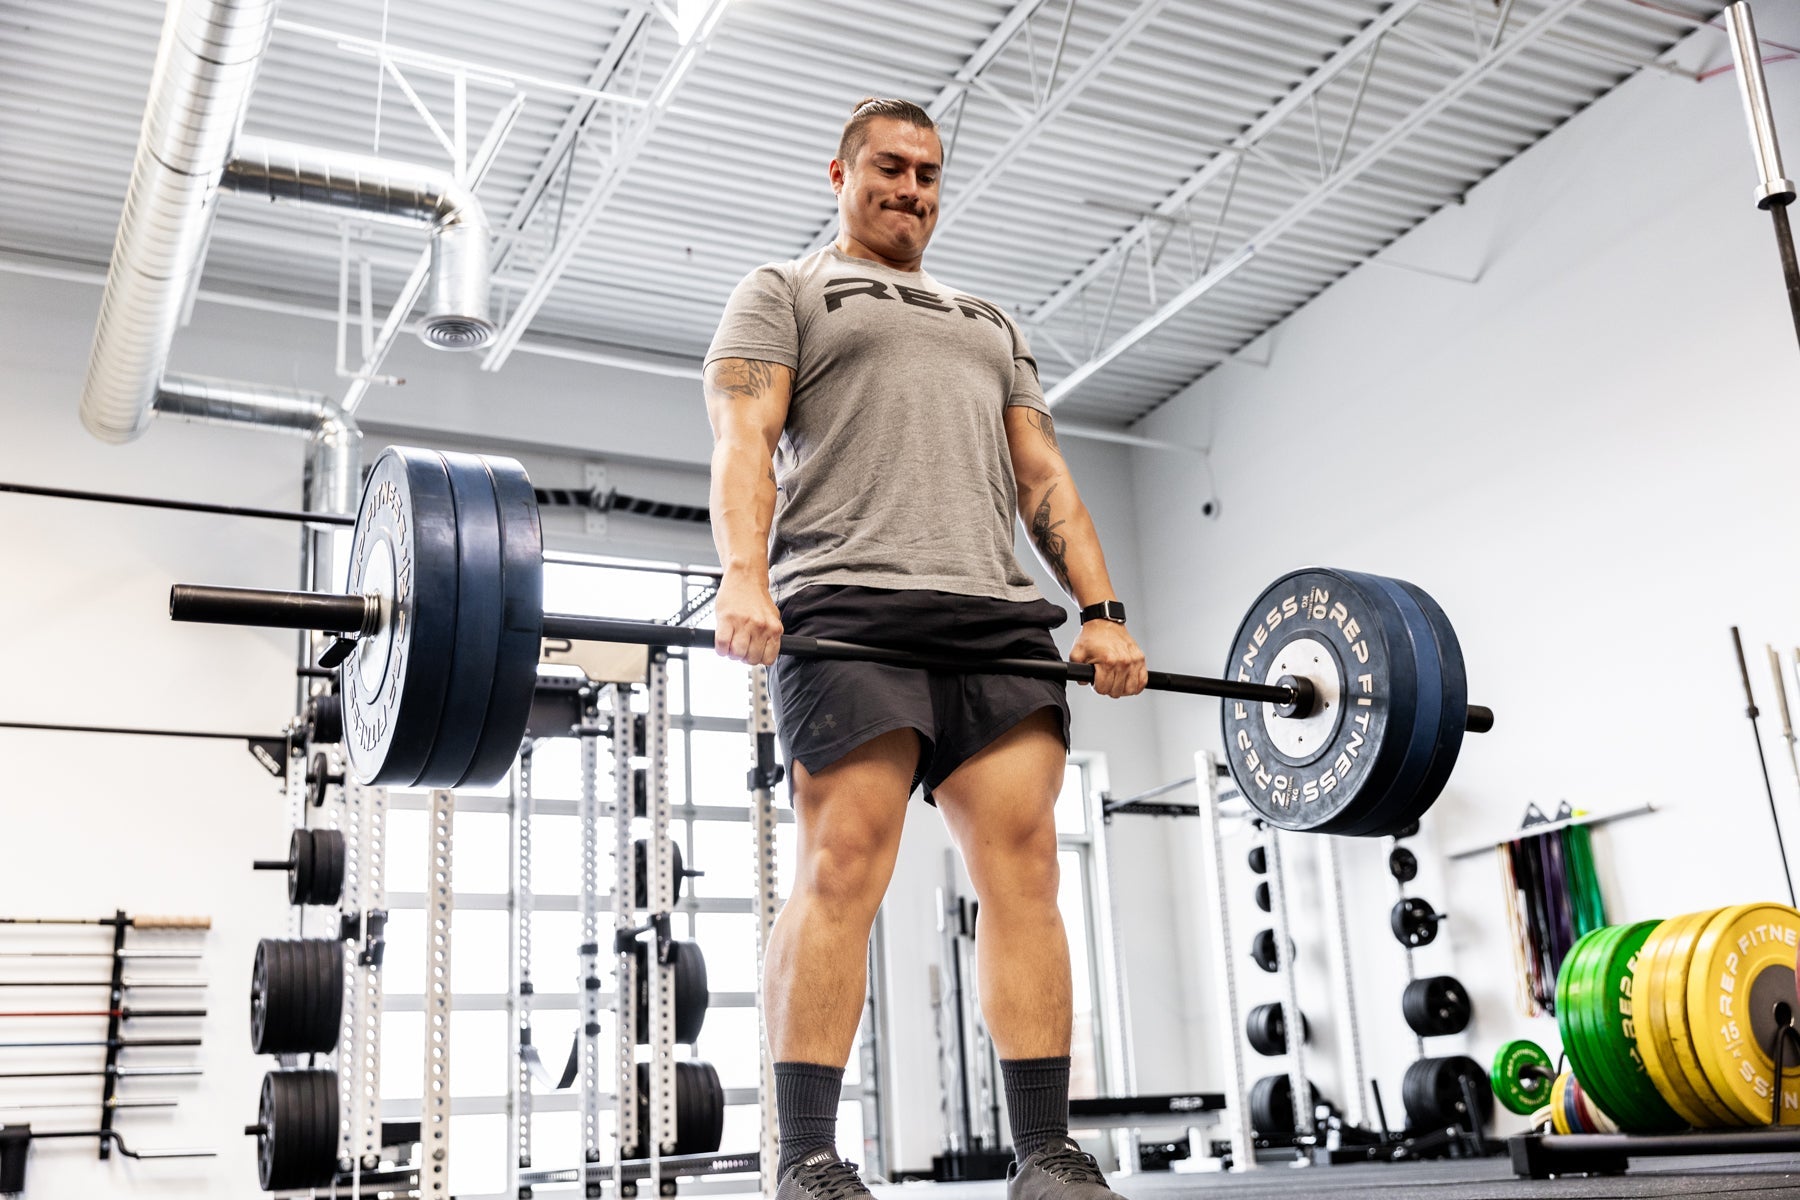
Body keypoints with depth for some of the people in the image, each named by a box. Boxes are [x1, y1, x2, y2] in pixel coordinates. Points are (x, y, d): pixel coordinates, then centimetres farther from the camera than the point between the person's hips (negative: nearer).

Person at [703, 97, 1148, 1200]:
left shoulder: (992, 326, 33)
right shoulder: (784, 293, 18)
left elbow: (1044, 477, 22)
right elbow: (746, 439, 0)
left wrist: (1103, 610, 6)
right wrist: (744, 576, -19)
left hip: (1003, 619, 5)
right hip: (851, 608, -4)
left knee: (1024, 868, -6)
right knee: (844, 869, -14)